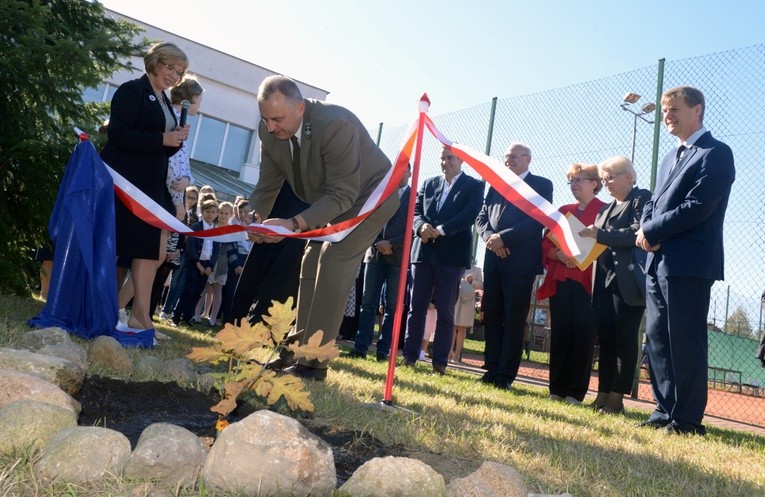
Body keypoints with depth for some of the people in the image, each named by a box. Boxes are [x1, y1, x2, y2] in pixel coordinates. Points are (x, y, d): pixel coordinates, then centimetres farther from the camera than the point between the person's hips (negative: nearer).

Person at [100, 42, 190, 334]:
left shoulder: (164, 102, 19)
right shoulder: (132, 91, -4)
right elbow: (117, 133, -17)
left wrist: (177, 140, -1)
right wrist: (163, 139, -19)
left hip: (151, 185, 8)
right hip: (124, 182, -8)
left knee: (151, 246, 2)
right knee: (110, 244, -1)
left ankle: (140, 313, 5)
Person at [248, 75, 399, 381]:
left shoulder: (336, 124, -36)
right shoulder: (269, 130, -14)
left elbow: (343, 195, -35)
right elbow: (268, 185, -4)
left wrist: (294, 224, -46)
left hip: (367, 197, -8)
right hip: (329, 201, 8)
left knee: (332, 268, -17)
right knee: (311, 267, 8)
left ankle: (314, 361, -11)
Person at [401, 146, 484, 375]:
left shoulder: (474, 185, 5)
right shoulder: (429, 183, 17)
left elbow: (470, 215, -9)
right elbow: (416, 211, 10)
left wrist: (440, 230, -19)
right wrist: (422, 226, -13)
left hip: (451, 254, -4)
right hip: (423, 251, 4)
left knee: (445, 310, -1)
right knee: (416, 306, 4)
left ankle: (440, 362, 4)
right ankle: (409, 356, 10)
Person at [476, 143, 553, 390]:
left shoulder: (541, 185, 3)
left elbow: (537, 221, -10)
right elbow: (482, 218, 12)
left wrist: (503, 238, -16)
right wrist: (490, 237, -8)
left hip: (521, 262, -5)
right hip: (493, 260, 5)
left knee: (514, 320, -2)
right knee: (491, 317, 6)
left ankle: (505, 376, 3)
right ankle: (491, 370, 13)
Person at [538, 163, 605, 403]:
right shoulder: (563, 211, 19)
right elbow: (546, 243, 13)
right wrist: (560, 255, -8)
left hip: (587, 281, -4)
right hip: (560, 279, 4)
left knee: (582, 334, -5)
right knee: (559, 333, 3)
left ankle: (576, 392, 0)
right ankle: (557, 390, 8)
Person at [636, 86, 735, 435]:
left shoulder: (716, 153, -4)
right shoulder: (671, 157, 23)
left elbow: (697, 207, -16)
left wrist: (651, 231, -10)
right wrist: (646, 230, -1)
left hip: (688, 263, -8)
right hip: (658, 261, 9)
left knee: (685, 343, -4)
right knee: (657, 338, 9)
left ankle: (687, 421, 6)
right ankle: (664, 413, 18)